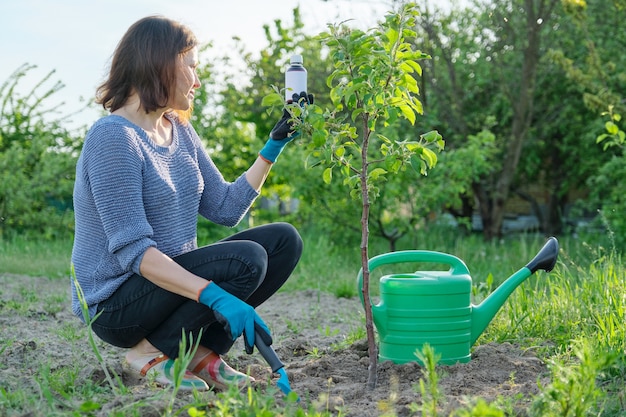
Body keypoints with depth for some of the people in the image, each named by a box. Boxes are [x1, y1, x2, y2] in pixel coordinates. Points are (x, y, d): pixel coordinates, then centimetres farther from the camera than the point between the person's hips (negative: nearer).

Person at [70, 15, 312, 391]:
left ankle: (202, 353, -1)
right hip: (115, 303, -9)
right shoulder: (113, 137, -20)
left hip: (172, 277, 9)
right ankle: (152, 353, -9)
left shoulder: (179, 131, 8)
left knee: (284, 240, -1)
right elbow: (132, 249, -27)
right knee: (244, 259, -27)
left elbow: (226, 208, 8)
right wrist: (215, 297, -36)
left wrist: (276, 144, 6)